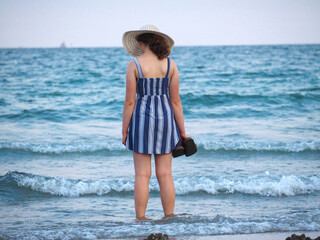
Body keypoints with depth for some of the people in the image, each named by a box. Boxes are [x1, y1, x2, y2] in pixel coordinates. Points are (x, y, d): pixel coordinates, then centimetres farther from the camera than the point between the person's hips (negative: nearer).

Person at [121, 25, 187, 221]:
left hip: (142, 117, -3)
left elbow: (130, 101, -7)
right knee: (165, 174, 6)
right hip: (165, 117, 3)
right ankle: (169, 218, 8)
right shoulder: (170, 64, 2)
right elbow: (175, 101, 2)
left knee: (143, 174, 1)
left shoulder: (134, 64, -6)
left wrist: (125, 130, 1)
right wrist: (182, 131, 7)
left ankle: (141, 219, 3)